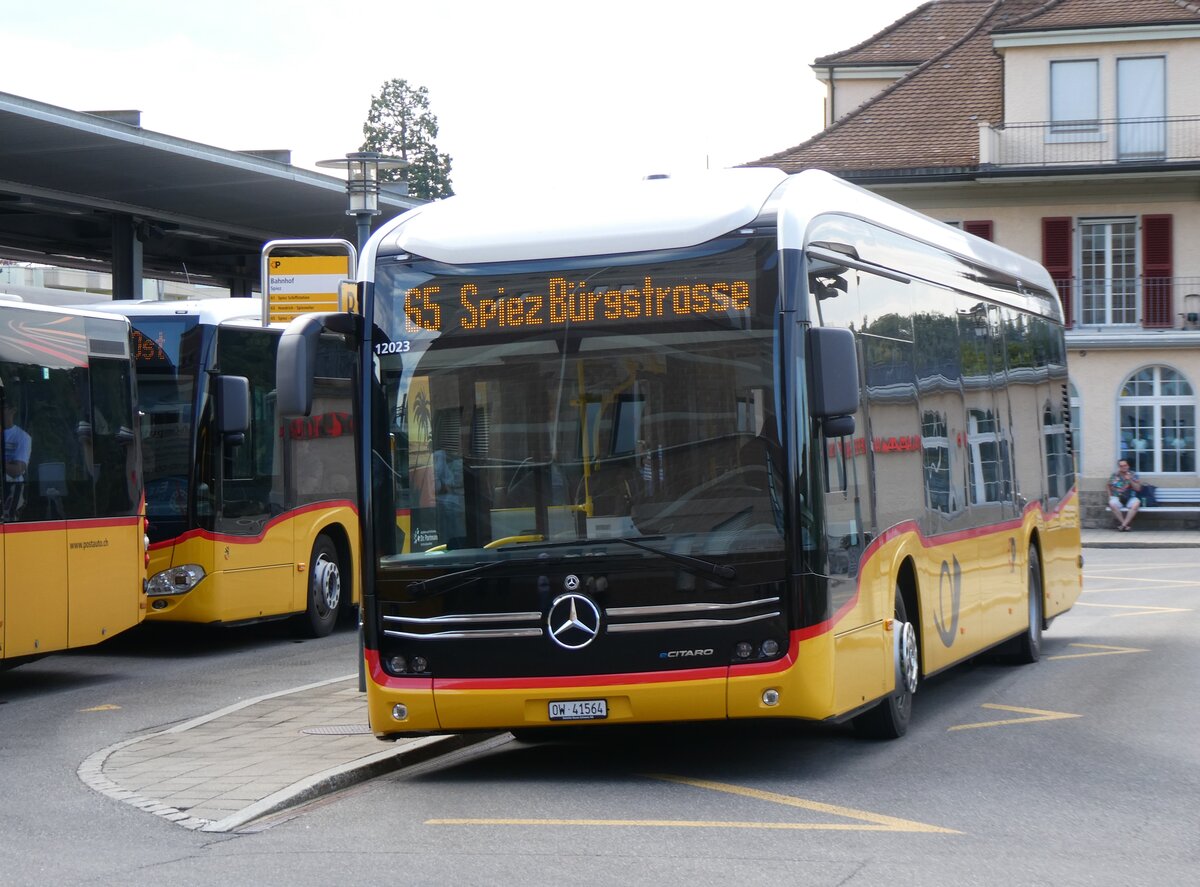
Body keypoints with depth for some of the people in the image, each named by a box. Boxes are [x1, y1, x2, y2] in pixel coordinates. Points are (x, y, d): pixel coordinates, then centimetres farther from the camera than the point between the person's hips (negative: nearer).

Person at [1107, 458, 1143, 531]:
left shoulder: (1133, 475, 4)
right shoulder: (1114, 475, 7)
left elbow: (1138, 488, -2)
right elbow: (1109, 488, 16)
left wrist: (1130, 480, -14)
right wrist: (1110, 497, 0)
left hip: (1130, 498, 0)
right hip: (1117, 498, 0)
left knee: (1136, 503, -35)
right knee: (1112, 504, -35)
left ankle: (1123, 525, -31)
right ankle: (1126, 525, -27)